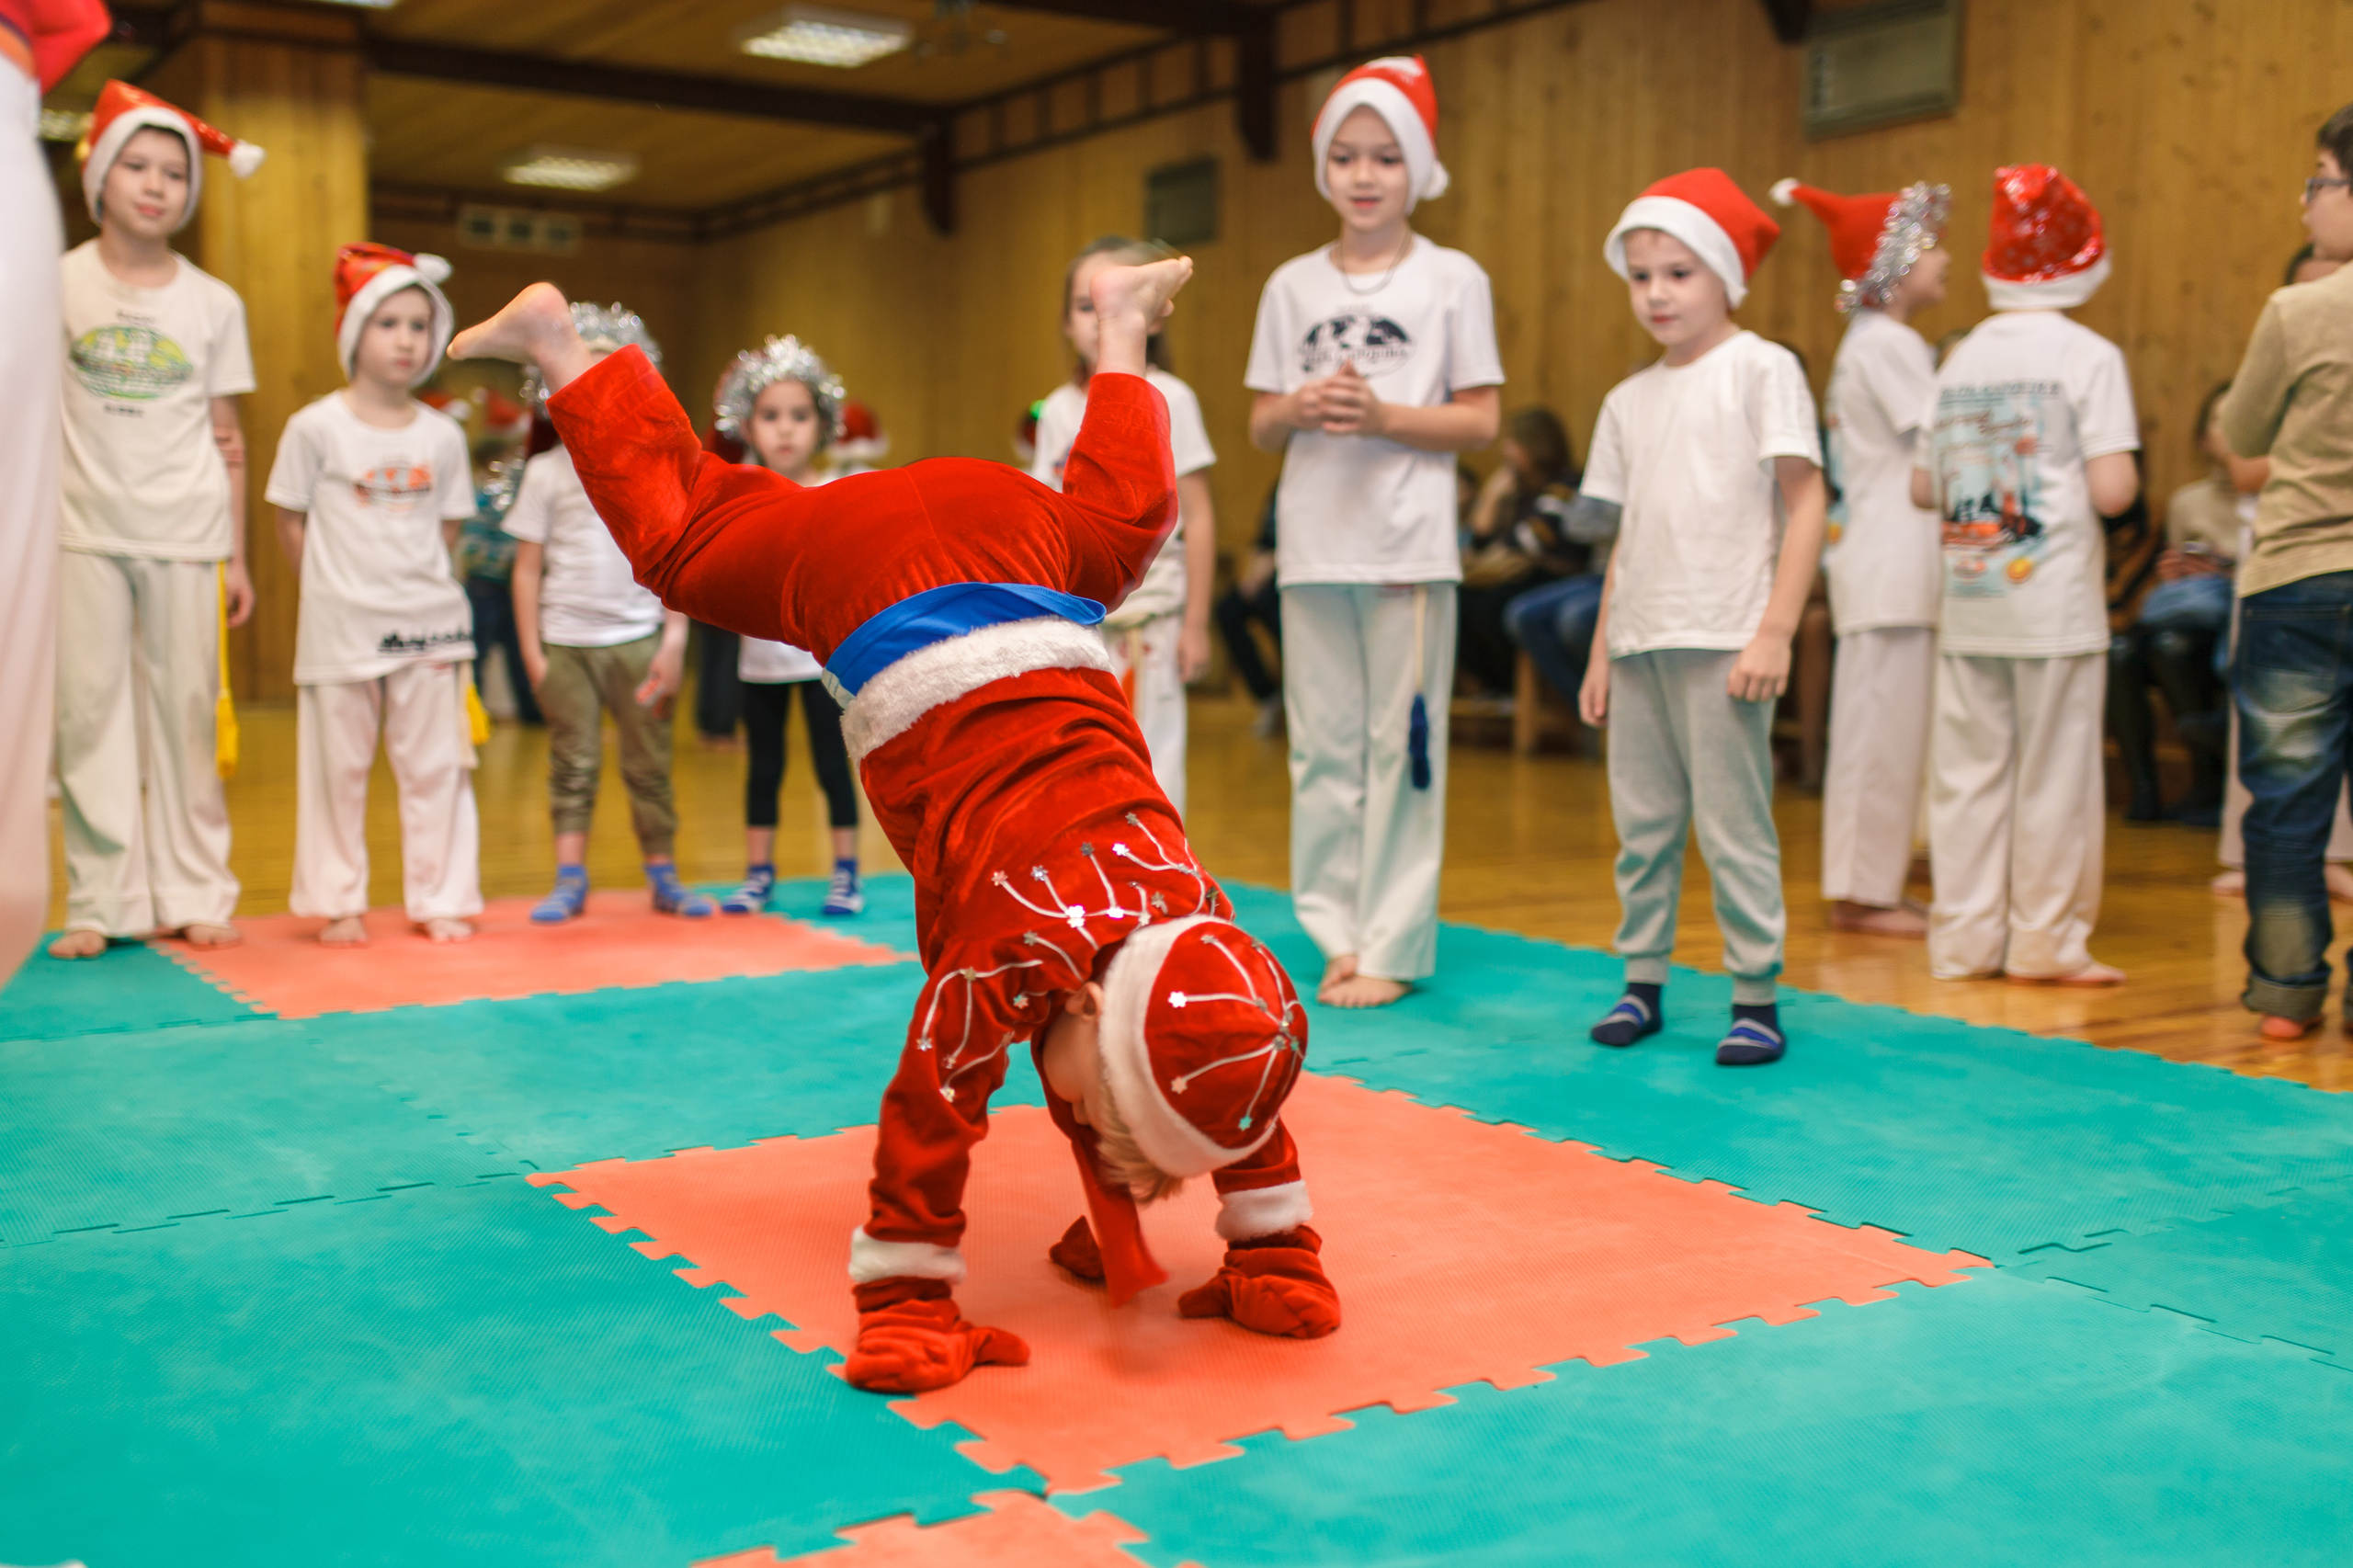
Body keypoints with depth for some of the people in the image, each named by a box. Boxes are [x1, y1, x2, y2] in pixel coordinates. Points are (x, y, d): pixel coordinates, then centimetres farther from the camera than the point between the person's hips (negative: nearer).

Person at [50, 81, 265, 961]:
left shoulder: (213, 303, 6)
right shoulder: (58, 283, 3)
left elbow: (228, 443, 9)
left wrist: (237, 557, 5)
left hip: (186, 537, 1)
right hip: (86, 532, -1)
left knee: (187, 714, 3)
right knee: (90, 713, -2)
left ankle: (194, 895, 10)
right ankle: (101, 902, 4)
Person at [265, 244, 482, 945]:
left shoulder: (442, 434, 3)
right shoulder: (316, 426, -4)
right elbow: (292, 523, 1)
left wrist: (414, 578, 0)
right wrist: (336, 591, 0)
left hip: (430, 623, 2)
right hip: (341, 626, -2)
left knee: (435, 768, 5)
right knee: (337, 768, 6)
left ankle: (441, 900, 14)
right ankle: (339, 904, 16)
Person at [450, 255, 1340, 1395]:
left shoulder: (1196, 916, -17)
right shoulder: (1007, 962, -31)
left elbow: (1249, 1105, -4)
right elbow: (929, 1120, -23)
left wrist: (1278, 1271, 0)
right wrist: (907, 1317, -18)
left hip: (1023, 543, 4)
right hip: (877, 582, -3)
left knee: (1121, 515, 35)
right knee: (680, 539, 20)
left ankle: (1121, 321, 50)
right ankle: (558, 345, 32)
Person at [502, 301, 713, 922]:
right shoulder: (546, 472, 1)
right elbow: (527, 567, 2)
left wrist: (674, 642, -2)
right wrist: (532, 652, -1)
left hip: (639, 638, 1)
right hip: (566, 641, 0)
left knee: (650, 765, 6)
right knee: (573, 764, 3)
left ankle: (664, 876, 15)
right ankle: (570, 879, 11)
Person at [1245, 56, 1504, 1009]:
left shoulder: (1452, 279, 2)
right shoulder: (1293, 285, 11)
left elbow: (1480, 421, -1)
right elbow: (1260, 426, 11)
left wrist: (1384, 415, -15)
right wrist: (1303, 409, -10)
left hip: (1410, 548, -3)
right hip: (1313, 545, 3)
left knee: (1399, 746, -2)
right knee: (1322, 747, 5)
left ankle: (1395, 947, 5)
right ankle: (1338, 933, 15)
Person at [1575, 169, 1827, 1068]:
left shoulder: (1761, 369, -2)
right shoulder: (1628, 400, 15)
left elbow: (1805, 503, -7)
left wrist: (1775, 632, -15)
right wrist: (1602, 650, 12)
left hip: (1722, 643, -6)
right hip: (1639, 640, 6)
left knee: (1733, 825, -3)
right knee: (1642, 823, 9)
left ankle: (1756, 996, 5)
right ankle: (1643, 984, 19)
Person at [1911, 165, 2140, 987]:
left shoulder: (1961, 359, 9)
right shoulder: (2088, 355, -6)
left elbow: (1924, 485, 9)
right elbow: (2111, 490, -13)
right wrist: (2126, 472, 8)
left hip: (1970, 602, 5)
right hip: (2054, 602, -4)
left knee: (1969, 770, 8)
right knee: (2053, 773, 4)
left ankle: (1966, 937, 14)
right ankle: (2046, 940, 10)